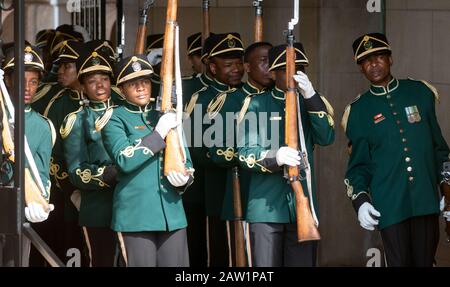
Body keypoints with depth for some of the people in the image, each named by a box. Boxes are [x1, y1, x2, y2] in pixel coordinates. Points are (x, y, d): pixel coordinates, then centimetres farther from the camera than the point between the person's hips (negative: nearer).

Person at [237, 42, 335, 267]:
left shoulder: (311, 103, 13)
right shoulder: (257, 104, 5)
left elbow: (326, 138, -4)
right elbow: (245, 154, -2)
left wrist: (310, 96, -15)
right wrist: (274, 157, -23)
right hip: (266, 206, -3)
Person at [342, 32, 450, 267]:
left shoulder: (420, 93, 9)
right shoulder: (358, 111, 7)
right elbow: (358, 164, 9)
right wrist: (360, 200, -5)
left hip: (426, 201, 1)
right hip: (389, 205, -1)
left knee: (425, 262, 5)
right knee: (399, 262, -2)